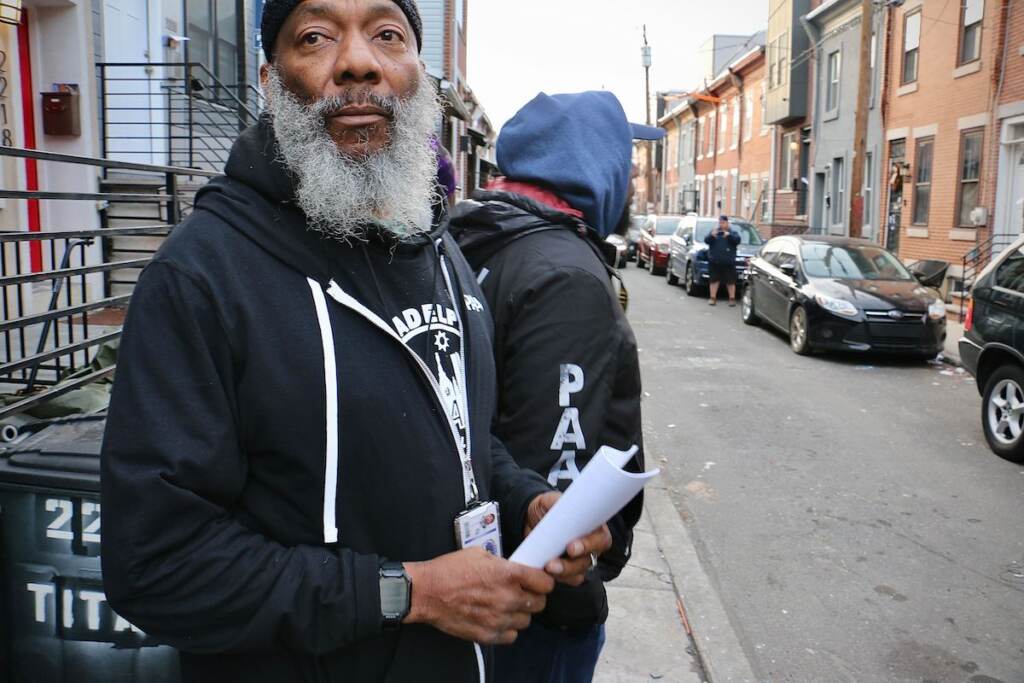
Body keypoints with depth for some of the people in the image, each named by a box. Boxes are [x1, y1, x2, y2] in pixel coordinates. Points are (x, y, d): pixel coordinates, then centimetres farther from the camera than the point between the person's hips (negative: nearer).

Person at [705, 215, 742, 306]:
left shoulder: (733, 232, 9)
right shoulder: (714, 231, 12)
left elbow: (737, 240, -9)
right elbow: (706, 240, -1)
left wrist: (729, 235, -23)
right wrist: (712, 235, -21)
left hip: (728, 262, -1)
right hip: (714, 261, 1)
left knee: (730, 281, 0)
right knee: (714, 280, 3)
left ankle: (732, 298, 6)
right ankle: (712, 298, 9)